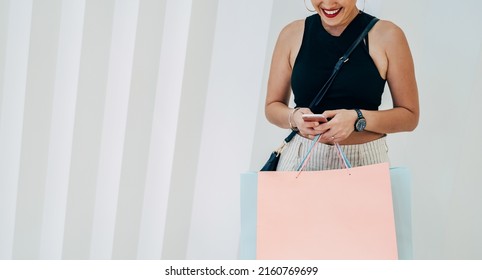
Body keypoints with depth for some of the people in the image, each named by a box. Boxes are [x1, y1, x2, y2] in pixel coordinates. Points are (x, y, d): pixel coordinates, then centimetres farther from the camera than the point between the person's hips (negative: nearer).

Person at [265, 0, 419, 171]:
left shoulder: (387, 36, -5)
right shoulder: (292, 34, 1)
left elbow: (410, 116, -3)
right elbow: (272, 107, 8)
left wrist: (358, 119, -20)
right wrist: (294, 117, -15)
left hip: (365, 161, -1)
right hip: (301, 158, 2)